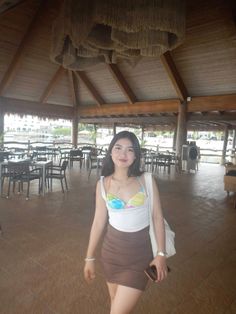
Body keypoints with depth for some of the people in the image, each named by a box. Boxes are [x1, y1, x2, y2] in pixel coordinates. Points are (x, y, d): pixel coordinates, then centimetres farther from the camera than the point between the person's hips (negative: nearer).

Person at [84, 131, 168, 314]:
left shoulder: (146, 180, -11)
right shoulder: (103, 184, -6)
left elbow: (158, 218, -5)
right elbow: (99, 222, 1)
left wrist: (161, 253, -6)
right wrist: (90, 257, 5)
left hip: (140, 252, -2)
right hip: (112, 249, 2)